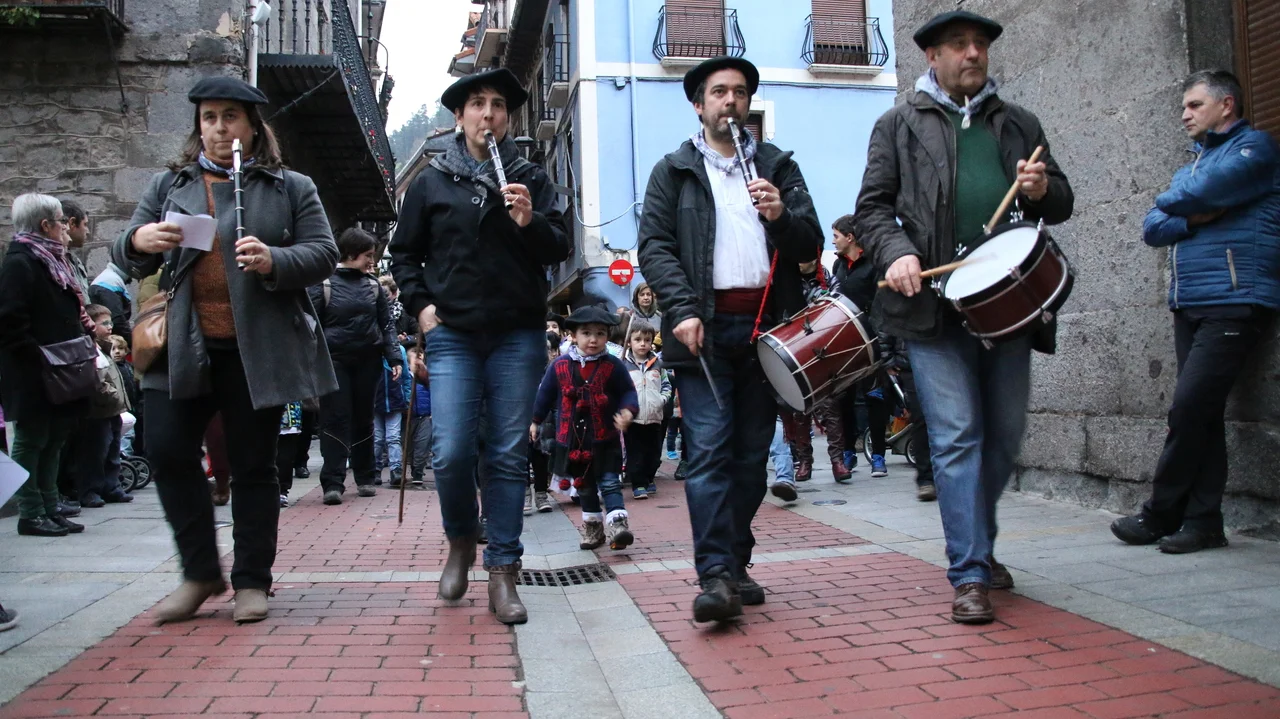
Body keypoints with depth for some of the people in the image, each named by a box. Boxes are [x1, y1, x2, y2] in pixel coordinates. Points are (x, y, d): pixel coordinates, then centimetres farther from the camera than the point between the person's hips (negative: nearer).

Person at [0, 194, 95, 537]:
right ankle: (31, 514, 7)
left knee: (52, 442, 12)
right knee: (31, 442, 0)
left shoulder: (52, 260, 16)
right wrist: (40, 359, -21)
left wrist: (85, 330, 7)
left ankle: (49, 509, 19)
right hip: (33, 376, -9)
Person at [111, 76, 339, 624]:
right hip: (182, 346, 3)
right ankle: (200, 573, 13)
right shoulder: (168, 186, 16)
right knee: (167, 449, -4)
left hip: (258, 348, -2)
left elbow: (323, 254, 0)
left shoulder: (291, 187, 9)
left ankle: (251, 580, 15)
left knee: (253, 464, 3)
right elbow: (128, 260, 15)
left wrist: (274, 261, -19)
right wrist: (138, 241, -9)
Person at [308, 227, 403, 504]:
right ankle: (333, 483, -7)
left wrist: (394, 358, 1)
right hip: (334, 360, -3)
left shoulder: (373, 286, 9)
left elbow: (386, 324, 11)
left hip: (368, 360, 4)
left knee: (363, 419, 11)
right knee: (335, 419, -6)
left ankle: (365, 478, 21)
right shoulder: (323, 283, -2)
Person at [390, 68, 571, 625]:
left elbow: (560, 249, 3)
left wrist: (530, 222, -16)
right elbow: (404, 252, 17)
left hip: (518, 335, 0)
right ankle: (461, 541, 21)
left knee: (508, 456, 1)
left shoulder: (531, 179, 10)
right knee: (451, 454, -8)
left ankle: (503, 573, 9)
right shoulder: (431, 181, 11)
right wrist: (420, 304, 3)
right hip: (452, 335, 0)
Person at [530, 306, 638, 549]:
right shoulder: (560, 365, -3)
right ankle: (592, 525, 29)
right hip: (572, 440, 3)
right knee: (585, 486, 16)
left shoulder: (613, 366, -9)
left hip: (605, 439, -3)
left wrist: (628, 411, -23)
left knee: (609, 482, -7)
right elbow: (545, 394, 7)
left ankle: (617, 524, -13)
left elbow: (627, 392, -3)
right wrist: (535, 421, 14)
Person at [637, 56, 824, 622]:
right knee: (708, 450, -10)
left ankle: (737, 564, 17)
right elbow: (655, 246, 1)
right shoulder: (673, 171, 12)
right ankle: (716, 576, -11)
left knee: (752, 454, 6)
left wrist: (781, 215, -11)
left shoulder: (778, 167, 18)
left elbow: (810, 246, 11)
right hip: (705, 326, -2)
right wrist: (682, 310, -14)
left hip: (766, 325, 3)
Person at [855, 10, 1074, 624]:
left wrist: (1043, 190, -4)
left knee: (1006, 434, 10)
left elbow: (1060, 205, 20)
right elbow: (872, 206, 4)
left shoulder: (1018, 124, 19)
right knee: (957, 436, -7)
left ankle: (978, 544, 31)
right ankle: (969, 574, -2)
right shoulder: (899, 124, 10)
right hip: (935, 302, -4)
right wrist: (896, 252, -15)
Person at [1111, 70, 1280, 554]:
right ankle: (1203, 523, 7)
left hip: (1235, 301, -8)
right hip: (1189, 305, 8)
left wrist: (1171, 202, 5)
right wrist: (1197, 217, -7)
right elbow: (1152, 229, 13)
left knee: (1189, 408, -12)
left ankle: (1160, 515, -1)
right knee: (1201, 413, 5)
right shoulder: (1194, 164, 25)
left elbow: (1200, 192, -16)